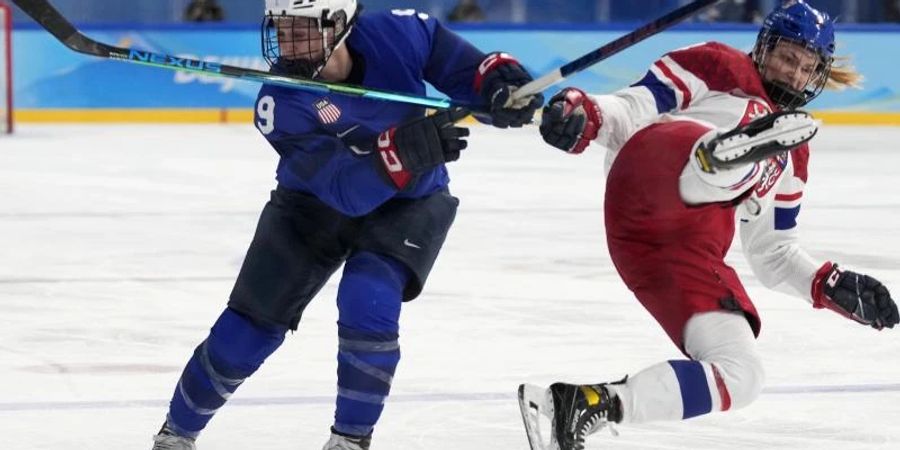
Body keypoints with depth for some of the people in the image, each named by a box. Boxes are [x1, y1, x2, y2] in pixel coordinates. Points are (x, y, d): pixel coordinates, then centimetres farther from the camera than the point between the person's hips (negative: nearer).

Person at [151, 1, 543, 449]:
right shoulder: (281, 105, -28)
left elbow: (465, 66, -11)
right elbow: (347, 189, -36)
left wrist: (503, 85, -34)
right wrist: (408, 148, -51)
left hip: (409, 203, 0)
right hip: (314, 204, 0)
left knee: (367, 303, -24)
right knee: (251, 325, 1)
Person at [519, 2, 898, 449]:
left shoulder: (790, 155, 37)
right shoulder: (718, 67, 19)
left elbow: (773, 253, 35)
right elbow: (630, 110, 8)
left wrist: (837, 289, 20)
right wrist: (582, 113, -13)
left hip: (683, 253, 7)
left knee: (739, 375, -2)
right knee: (750, 166, -33)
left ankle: (586, 404, -11)